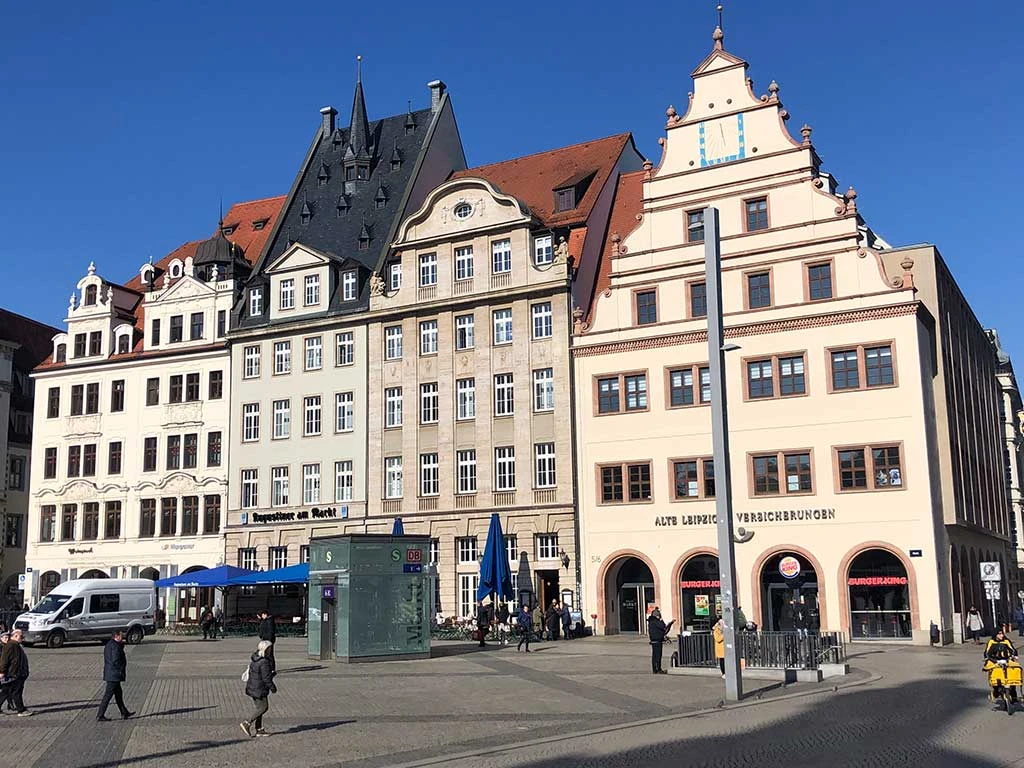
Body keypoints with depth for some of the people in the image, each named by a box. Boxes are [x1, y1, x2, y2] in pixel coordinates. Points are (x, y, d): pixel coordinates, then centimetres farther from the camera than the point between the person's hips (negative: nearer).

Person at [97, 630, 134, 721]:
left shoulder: (109, 644, 13)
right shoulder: (115, 646, -18)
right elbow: (115, 661, -22)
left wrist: (122, 645, 7)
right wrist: (121, 671, -12)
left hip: (110, 674, 11)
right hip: (114, 675, -11)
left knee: (118, 693, 16)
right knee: (108, 695, -4)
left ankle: (124, 713, 24)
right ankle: (100, 716, 0)